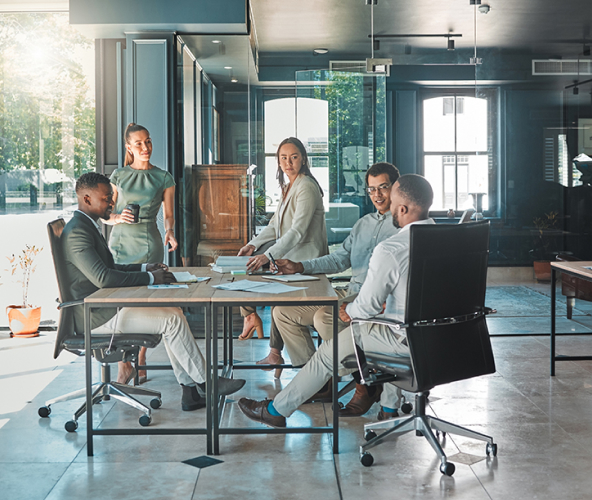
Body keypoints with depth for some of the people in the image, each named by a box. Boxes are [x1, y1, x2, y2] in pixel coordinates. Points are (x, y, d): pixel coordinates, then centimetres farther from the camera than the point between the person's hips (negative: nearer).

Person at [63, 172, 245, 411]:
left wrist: (145, 268, 10)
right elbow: (102, 277, -28)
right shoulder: (76, 232, -18)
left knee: (172, 311, 2)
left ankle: (191, 391, 0)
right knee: (172, 320, -15)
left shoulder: (88, 226, 15)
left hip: (108, 307, 10)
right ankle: (205, 382, 0)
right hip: (97, 317, -10)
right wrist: (149, 278, -21)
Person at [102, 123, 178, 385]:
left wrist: (170, 231, -12)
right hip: (120, 241, 1)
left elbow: (169, 214, 9)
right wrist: (117, 217, -14)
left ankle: (140, 363, 8)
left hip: (148, 243, -1)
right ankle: (123, 364, 1)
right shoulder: (118, 176, 9)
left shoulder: (163, 178, 8)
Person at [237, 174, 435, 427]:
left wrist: (350, 311, 7)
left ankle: (276, 409, 25)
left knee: (330, 350, 10)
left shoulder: (390, 251, -23)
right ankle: (389, 406, 43)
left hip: (410, 340, -7)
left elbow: (368, 304, -15)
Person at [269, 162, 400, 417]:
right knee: (283, 312, 0)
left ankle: (367, 384, -16)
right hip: (350, 295, 9)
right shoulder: (363, 223, 23)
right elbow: (339, 259, 23)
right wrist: (300, 267, 8)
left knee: (324, 318, -34)